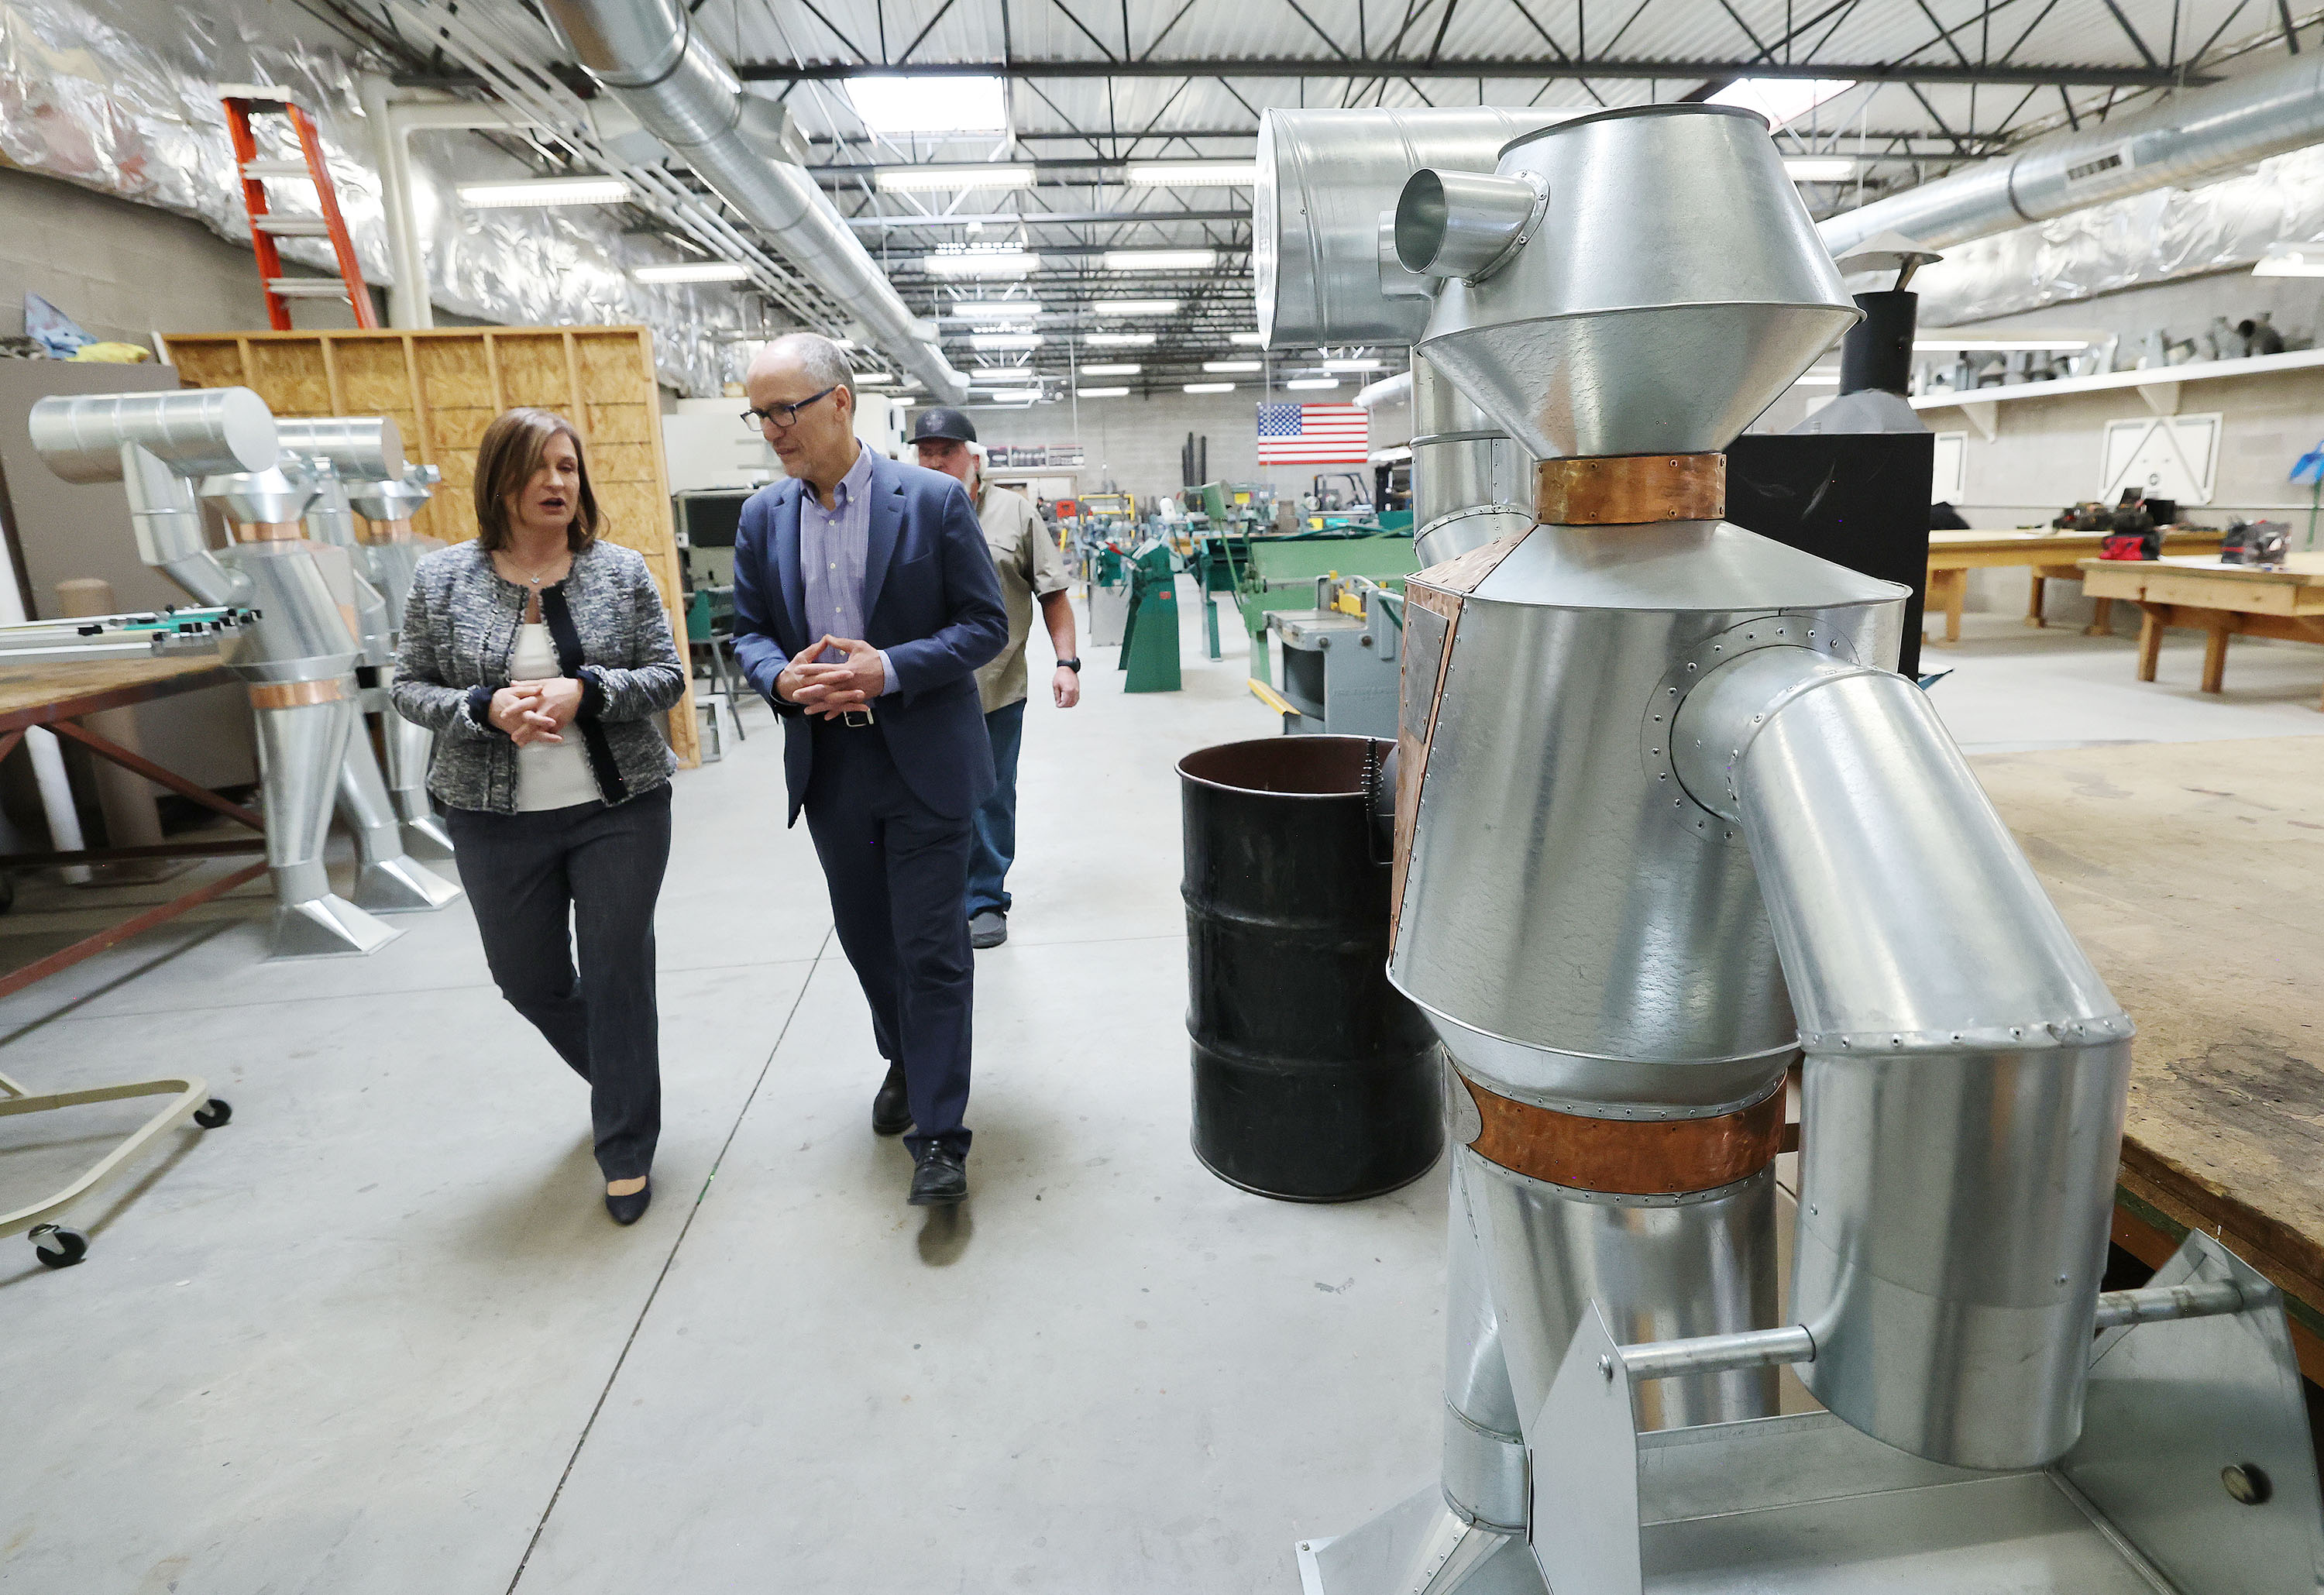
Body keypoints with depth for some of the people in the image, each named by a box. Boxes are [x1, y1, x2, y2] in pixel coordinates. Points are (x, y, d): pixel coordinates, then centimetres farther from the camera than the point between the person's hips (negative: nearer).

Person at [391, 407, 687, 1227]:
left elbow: (667, 675, -2)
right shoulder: (442, 578, 0)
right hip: (497, 821, 2)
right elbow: (409, 685, 4)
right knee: (529, 980, 14)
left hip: (620, 808, -2)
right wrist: (487, 709, -16)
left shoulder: (620, 571, -2)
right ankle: (619, 1078, 44)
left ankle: (627, 1150, 20)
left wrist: (584, 691, -19)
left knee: (618, 975, 3)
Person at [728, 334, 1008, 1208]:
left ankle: (938, 1132, 10)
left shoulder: (933, 500, -8)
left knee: (932, 948, -1)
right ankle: (904, 1060, 43)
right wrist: (782, 678, -12)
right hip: (828, 764, 5)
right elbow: (748, 630, 12)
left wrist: (891, 670, -21)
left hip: (924, 760, -5)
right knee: (865, 932, 18)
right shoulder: (763, 516, 6)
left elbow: (986, 622, -8)